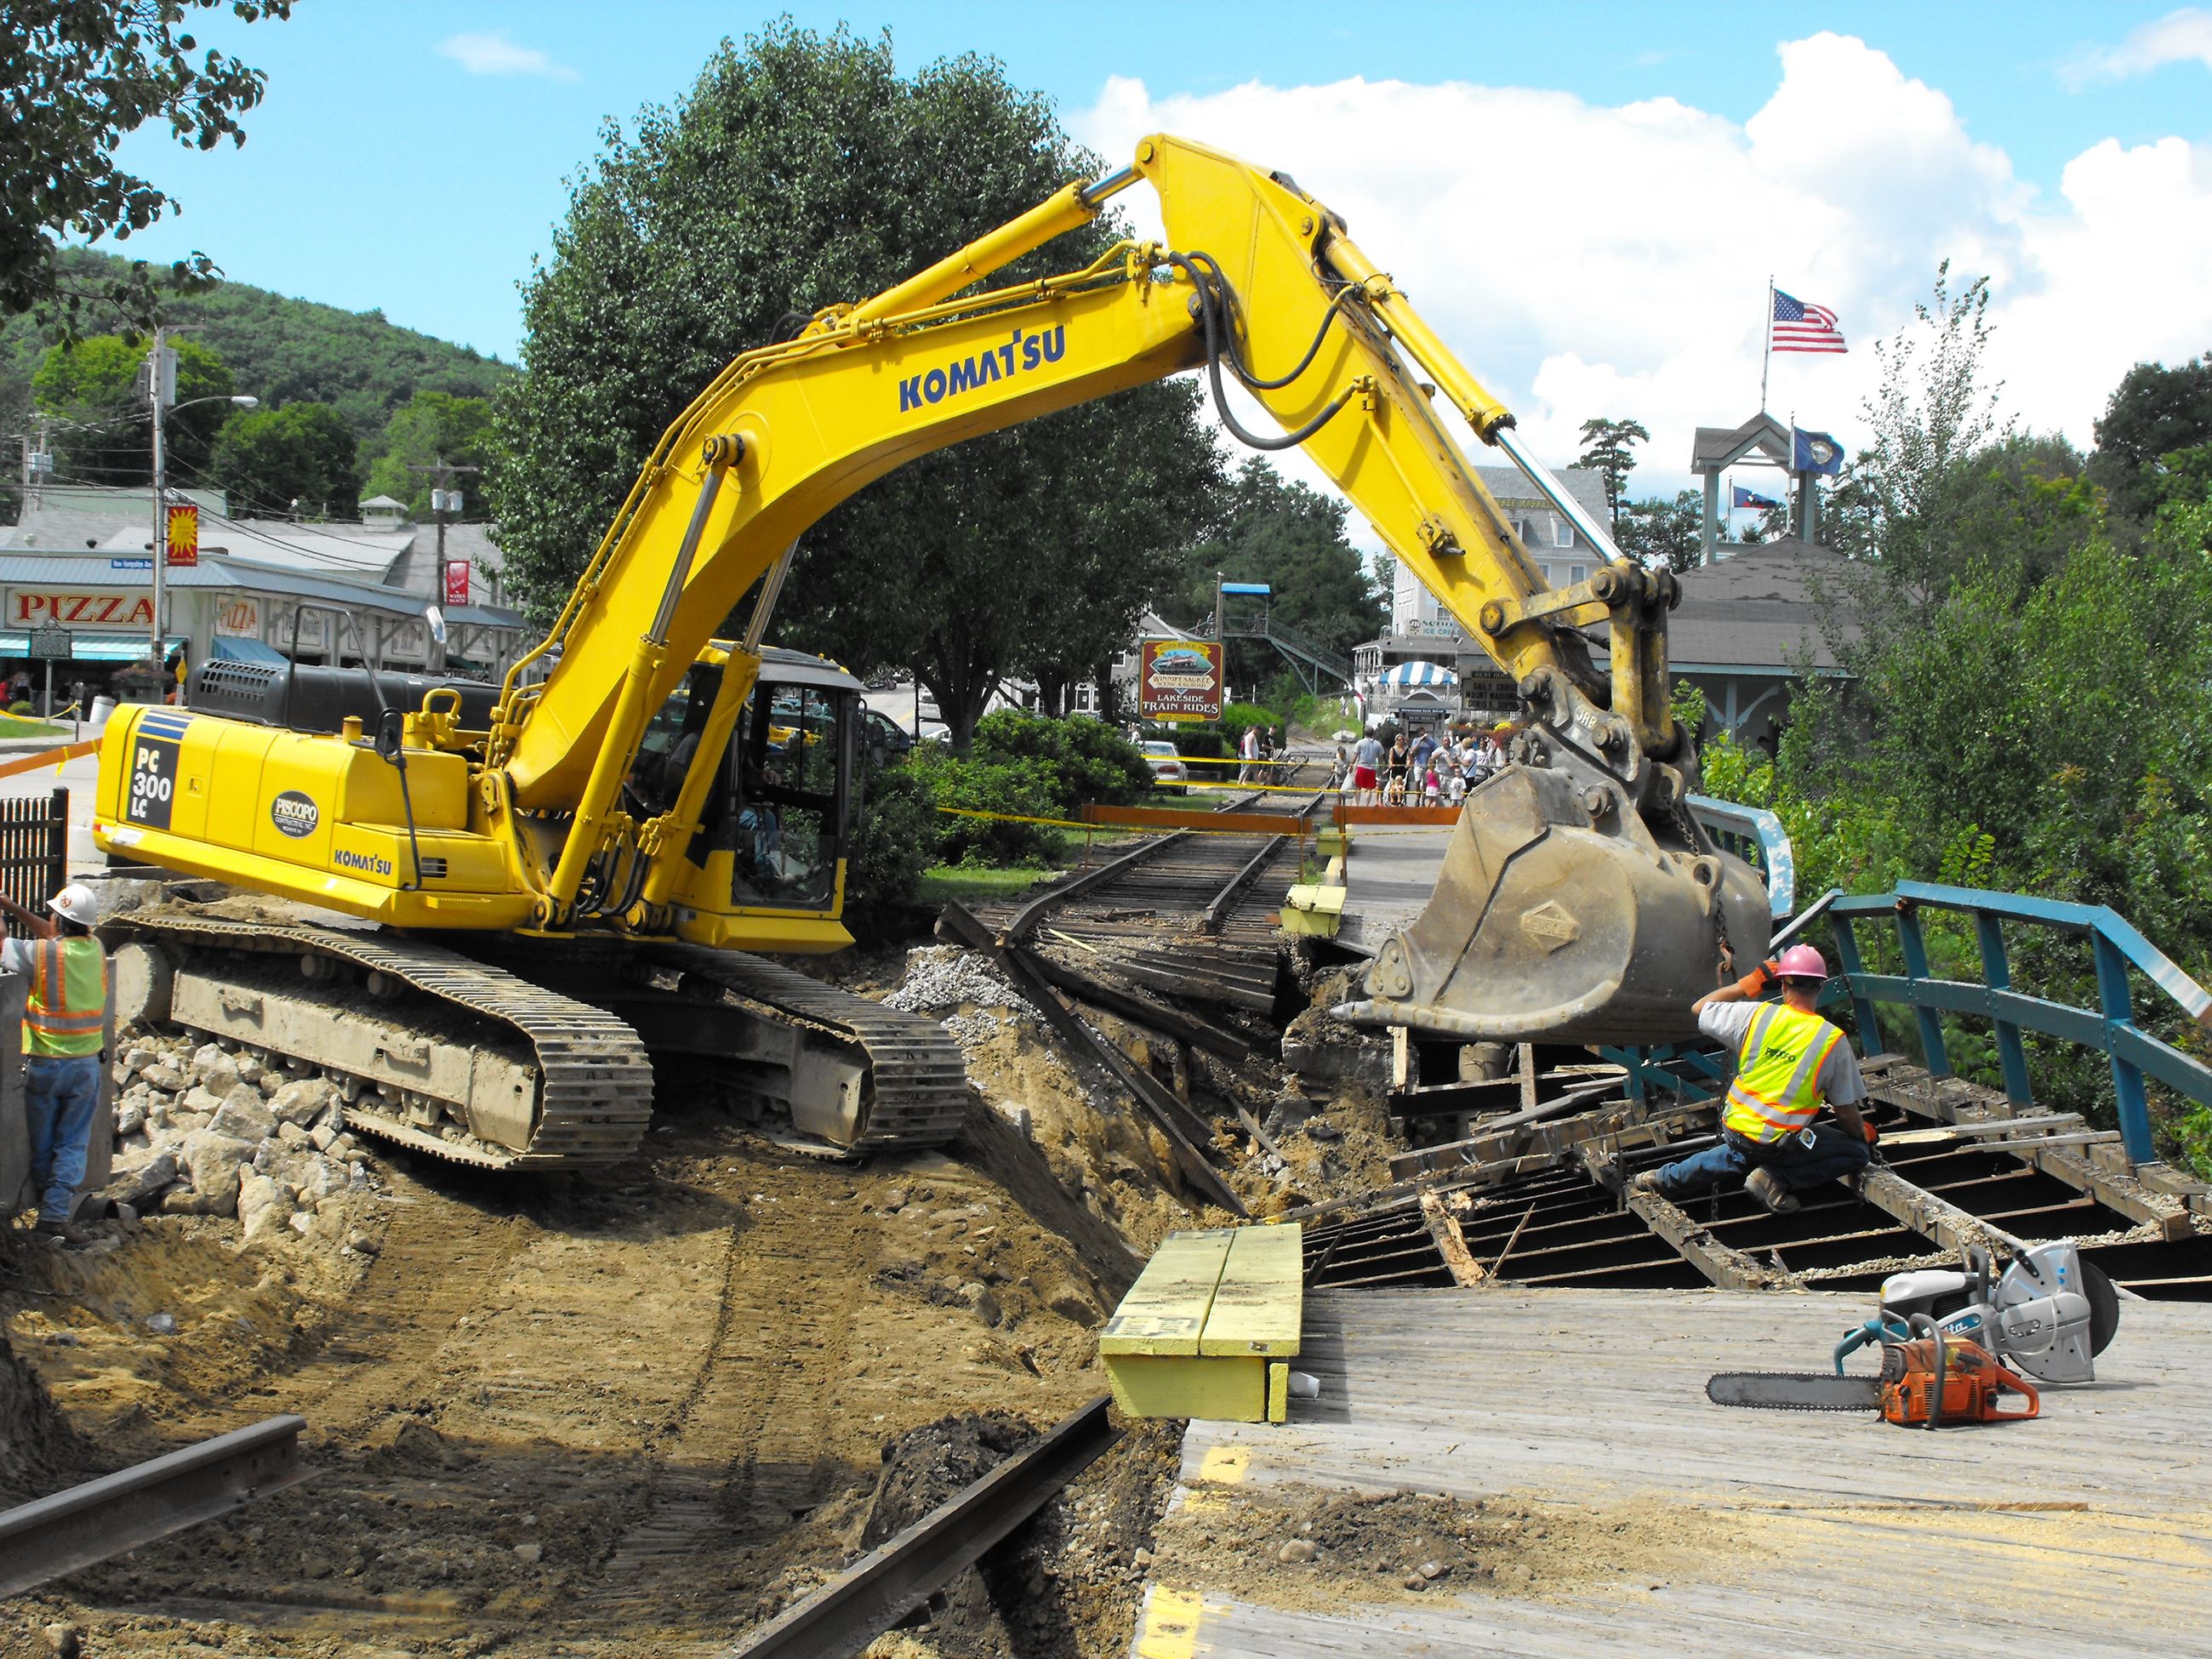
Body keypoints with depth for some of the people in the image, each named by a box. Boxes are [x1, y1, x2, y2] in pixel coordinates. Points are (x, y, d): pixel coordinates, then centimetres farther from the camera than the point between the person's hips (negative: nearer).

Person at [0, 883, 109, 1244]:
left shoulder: (42, 954, -16)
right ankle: (56, 1213, -5)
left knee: (42, 1146, 11)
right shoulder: (95, 949, -1)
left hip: (44, 1064, -3)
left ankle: (48, 1211, 18)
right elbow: (55, 934, 18)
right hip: (86, 1065, 3)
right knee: (72, 1145, 5)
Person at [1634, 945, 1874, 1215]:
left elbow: (1699, 1008, 9)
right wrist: (1863, 1132, 18)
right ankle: (1777, 1178, -5)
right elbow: (1846, 1110, -4)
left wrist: (1748, 984, 14)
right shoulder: (1834, 1041, -12)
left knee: (1742, 1155, 38)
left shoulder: (1757, 1015, -7)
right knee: (1858, 1152, 7)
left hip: (1734, 1129, 5)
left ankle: (1668, 1179, 34)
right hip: (1780, 1141, -5)